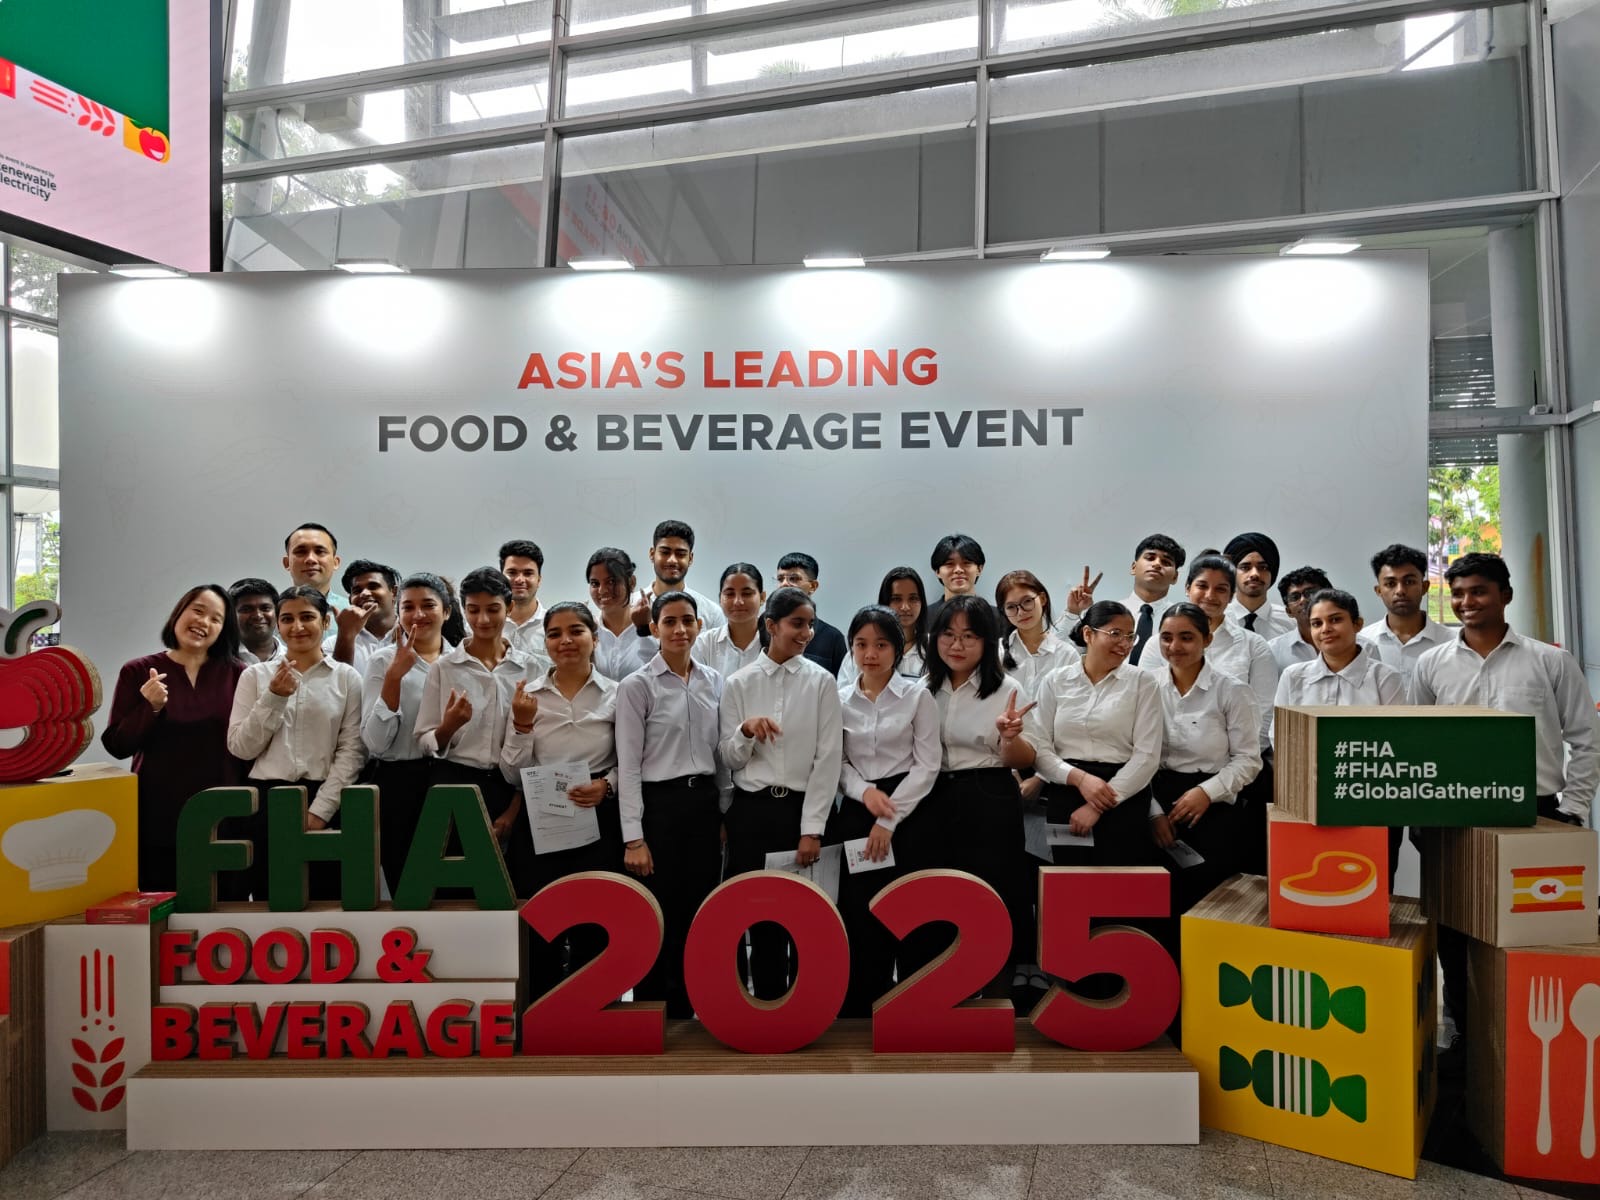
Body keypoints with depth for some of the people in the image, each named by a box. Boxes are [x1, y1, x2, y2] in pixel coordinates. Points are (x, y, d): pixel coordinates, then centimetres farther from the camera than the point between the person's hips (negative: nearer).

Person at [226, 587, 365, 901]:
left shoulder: (347, 677, 3)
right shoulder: (255, 675, 7)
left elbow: (352, 751, -1)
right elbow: (240, 748, 1)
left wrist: (320, 809, -10)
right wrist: (274, 698, -10)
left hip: (325, 803, -1)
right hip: (266, 799, 1)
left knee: (324, 900, 3)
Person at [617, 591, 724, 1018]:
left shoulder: (713, 681, 8)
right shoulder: (637, 686, -7)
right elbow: (628, 766, -10)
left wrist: (724, 813, 10)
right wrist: (633, 837, -13)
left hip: (704, 804, 5)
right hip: (659, 805, -5)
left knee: (696, 914, 10)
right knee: (658, 916, 3)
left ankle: (684, 1011, 25)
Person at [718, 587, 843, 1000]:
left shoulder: (821, 681, -1)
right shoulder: (738, 683, 3)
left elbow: (828, 758, -5)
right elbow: (729, 758, 3)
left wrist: (812, 828, -10)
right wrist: (746, 731, -19)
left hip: (802, 808, -1)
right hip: (751, 811, 1)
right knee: (760, 917, 8)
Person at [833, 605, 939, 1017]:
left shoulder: (918, 696, -1)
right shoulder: (840, 699, 6)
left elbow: (927, 765, -5)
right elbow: (837, 762, 8)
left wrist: (888, 821, -10)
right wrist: (864, 791, -12)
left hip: (907, 814, -2)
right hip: (854, 813, 2)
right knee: (857, 914, 1)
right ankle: (861, 1006, 14)